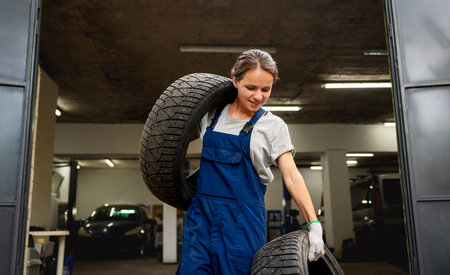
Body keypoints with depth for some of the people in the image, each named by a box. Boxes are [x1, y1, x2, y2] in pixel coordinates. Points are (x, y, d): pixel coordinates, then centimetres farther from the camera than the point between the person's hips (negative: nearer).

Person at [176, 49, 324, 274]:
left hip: (244, 219, -2)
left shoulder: (274, 126, -1)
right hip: (202, 213, 3)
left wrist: (313, 224, -17)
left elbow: (291, 176, -8)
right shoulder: (212, 114, 7)